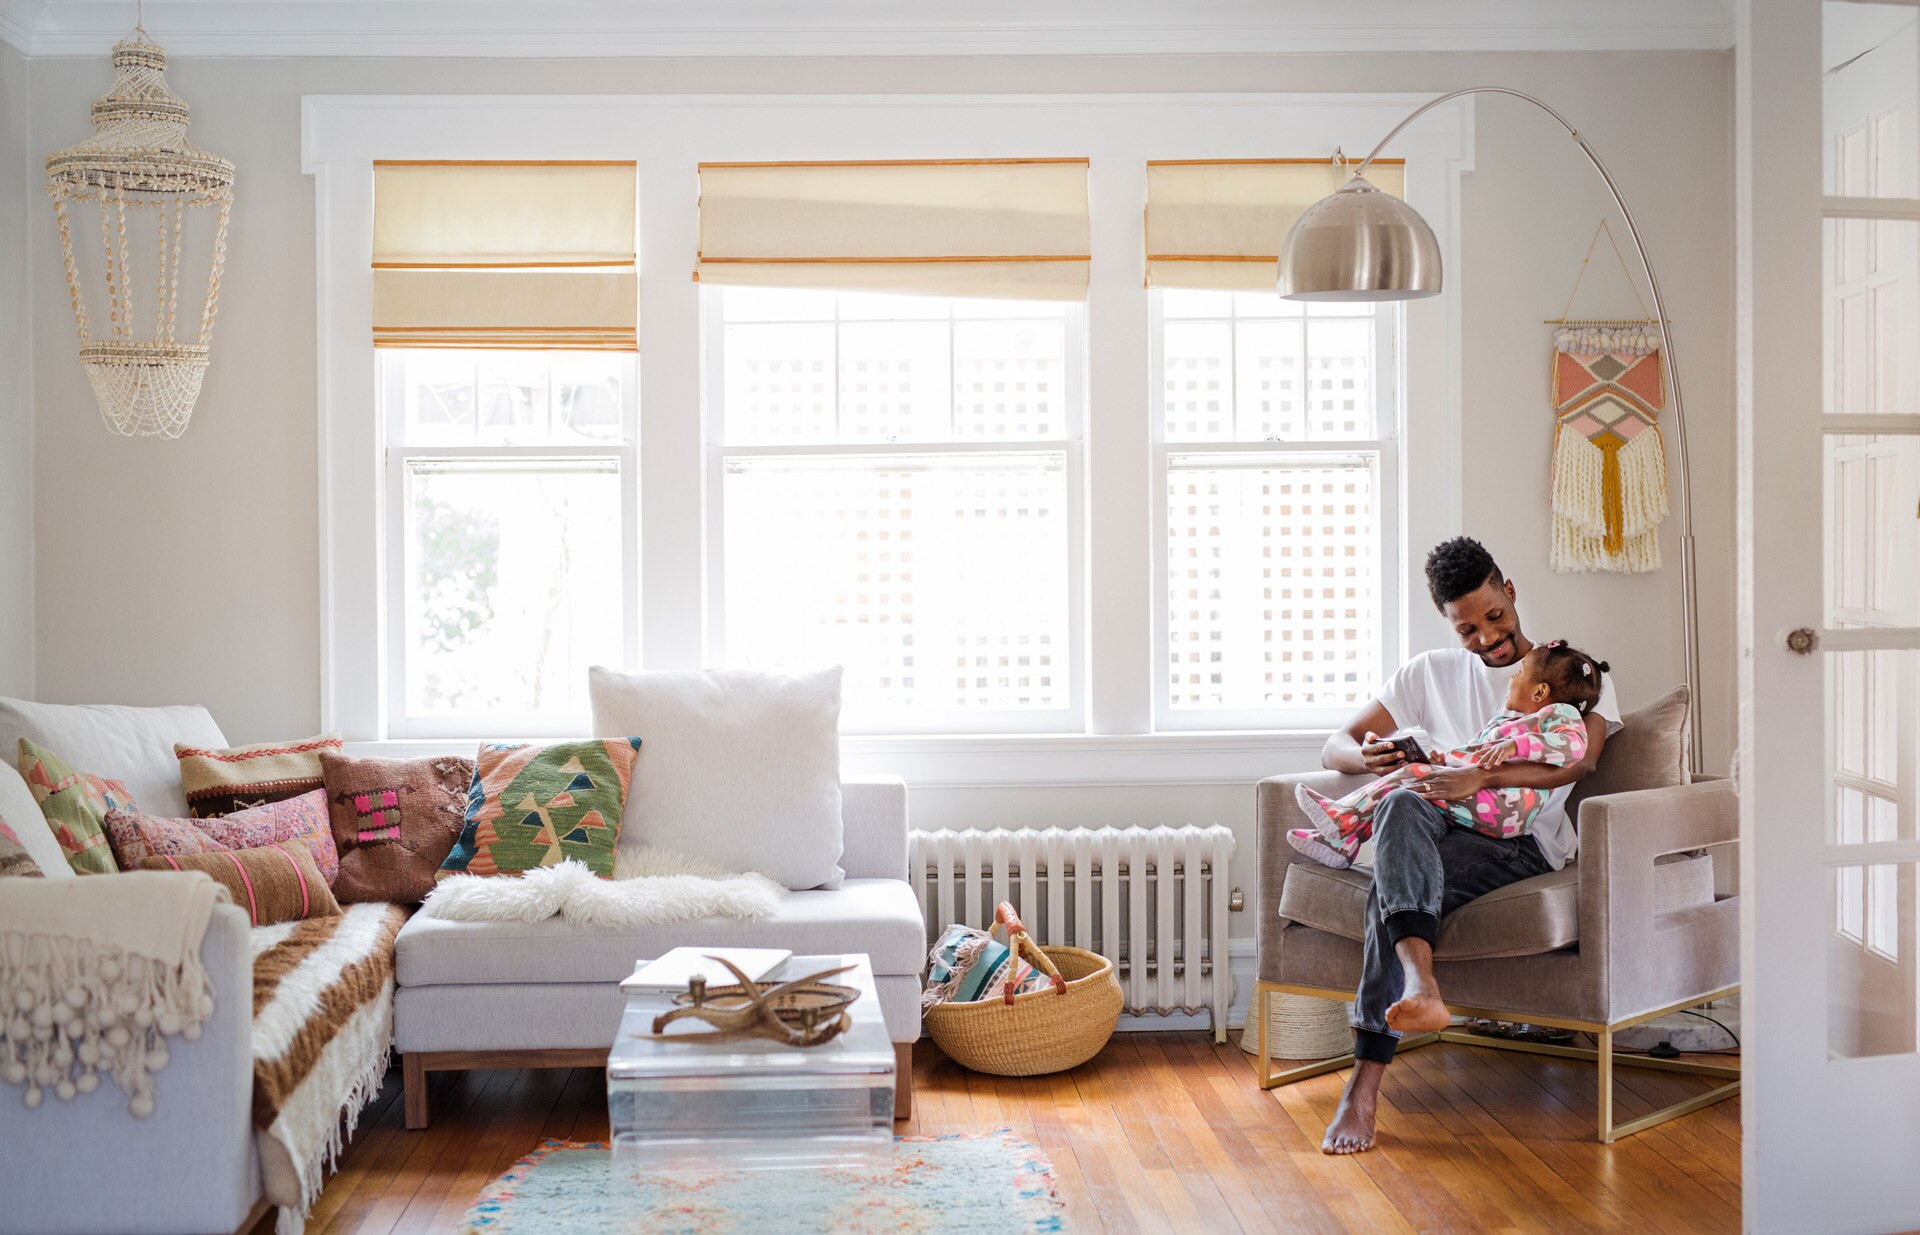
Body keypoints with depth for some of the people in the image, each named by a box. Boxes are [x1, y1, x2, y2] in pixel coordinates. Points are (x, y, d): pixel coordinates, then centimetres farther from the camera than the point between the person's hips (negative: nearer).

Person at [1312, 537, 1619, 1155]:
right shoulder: (1431, 672, 24)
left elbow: (1581, 757, -8)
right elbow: (1335, 745, 19)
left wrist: (1481, 777, -24)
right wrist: (1366, 757, -10)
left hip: (1523, 843, -3)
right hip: (1443, 831, 3)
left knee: (1389, 891, -34)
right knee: (1401, 804, -38)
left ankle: (1365, 1086, -41)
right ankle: (1421, 988, -57)